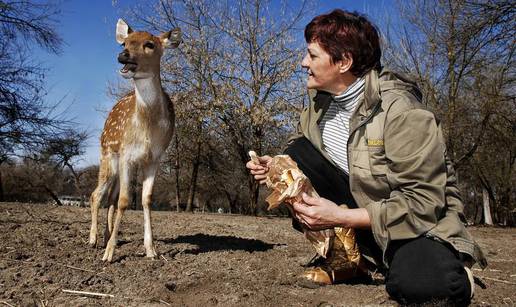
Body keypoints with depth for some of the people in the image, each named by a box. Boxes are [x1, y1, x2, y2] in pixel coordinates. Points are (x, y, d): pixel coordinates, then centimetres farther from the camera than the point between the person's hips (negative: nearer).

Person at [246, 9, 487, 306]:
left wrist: (340, 217, -30)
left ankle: (449, 272, 1)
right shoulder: (321, 102, -2)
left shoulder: (401, 111, -23)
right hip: (357, 201, 6)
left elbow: (423, 203, -25)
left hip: (418, 221, -6)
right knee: (297, 152, -12)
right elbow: (300, 153, 13)